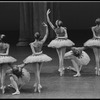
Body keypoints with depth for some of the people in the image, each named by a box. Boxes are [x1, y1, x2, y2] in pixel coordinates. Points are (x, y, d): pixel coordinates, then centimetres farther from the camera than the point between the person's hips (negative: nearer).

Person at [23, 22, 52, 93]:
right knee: (38, 72, 13)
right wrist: (46, 26, -3)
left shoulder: (32, 44, -15)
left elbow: (34, 52, -21)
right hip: (41, 57, 3)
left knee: (37, 72, 1)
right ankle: (36, 86, 17)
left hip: (35, 57, -3)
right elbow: (46, 34, -2)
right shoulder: (42, 42, -10)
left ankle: (39, 85, -6)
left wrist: (37, 53, -4)